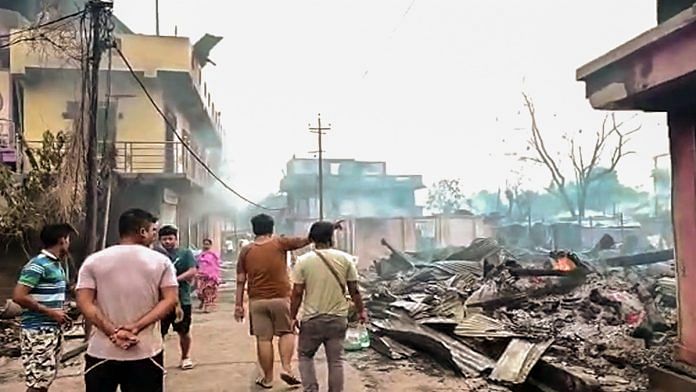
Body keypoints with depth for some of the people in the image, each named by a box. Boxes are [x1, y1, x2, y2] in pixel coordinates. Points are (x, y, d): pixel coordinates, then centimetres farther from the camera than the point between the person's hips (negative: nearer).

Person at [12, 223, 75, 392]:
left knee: (46, 378, 15)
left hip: (53, 330, 9)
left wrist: (60, 312, 6)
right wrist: (50, 312, -17)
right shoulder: (37, 265, -16)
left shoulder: (57, 266, 11)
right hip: (38, 331, -9)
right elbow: (18, 296, -21)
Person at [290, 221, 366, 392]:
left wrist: (293, 317, 5)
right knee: (336, 360, 11)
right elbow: (354, 291, 0)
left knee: (305, 355, 18)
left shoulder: (304, 260, -7)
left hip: (312, 319, -1)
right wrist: (361, 311, 13)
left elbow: (297, 293, -6)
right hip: (338, 318, 1)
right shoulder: (345, 259, -3)